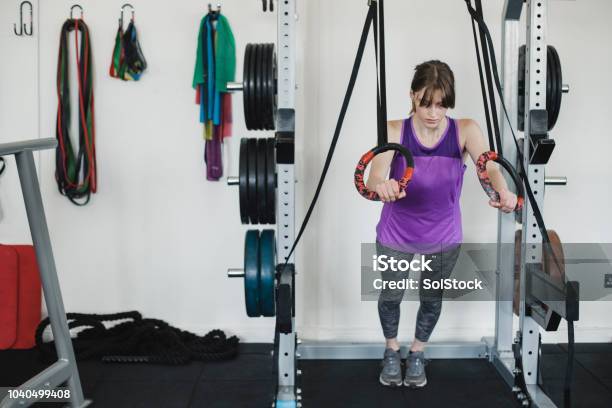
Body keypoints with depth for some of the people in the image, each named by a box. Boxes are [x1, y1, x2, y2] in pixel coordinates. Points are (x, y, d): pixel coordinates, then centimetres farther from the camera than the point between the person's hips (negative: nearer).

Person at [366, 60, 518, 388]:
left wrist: (503, 192, -59)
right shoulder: (394, 131, -21)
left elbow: (488, 165, -36)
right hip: (396, 235, -1)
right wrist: (381, 185, -61)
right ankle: (391, 351, 46)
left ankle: (417, 354, 47)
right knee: (391, 295, 17)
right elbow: (374, 177, -36)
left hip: (444, 237, 1)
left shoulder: (465, 130, -18)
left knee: (432, 298, 20)